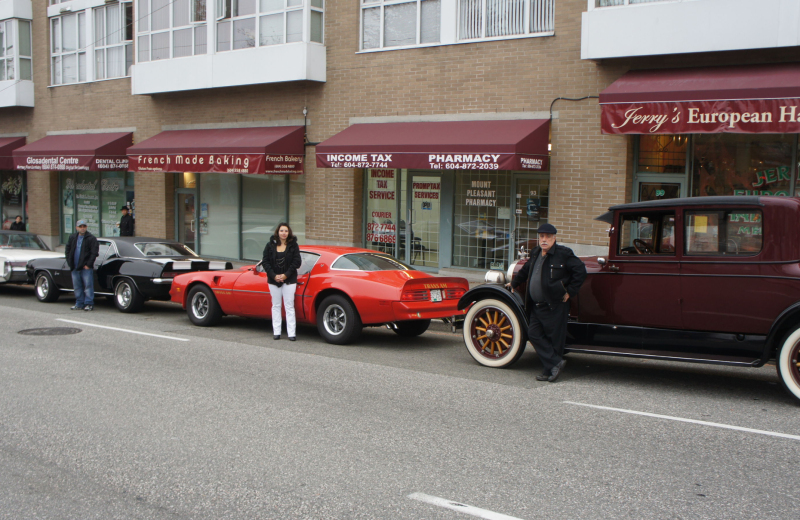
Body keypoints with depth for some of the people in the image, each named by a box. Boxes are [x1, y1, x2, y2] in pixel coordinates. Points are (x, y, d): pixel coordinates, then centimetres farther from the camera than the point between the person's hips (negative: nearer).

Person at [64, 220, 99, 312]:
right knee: (77, 287, 11)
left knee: (88, 286, -5)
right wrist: (70, 263, 7)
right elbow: (67, 251, 17)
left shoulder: (91, 238, -5)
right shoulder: (72, 238, 12)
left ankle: (89, 304, 0)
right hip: (75, 268, 6)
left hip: (86, 267, -6)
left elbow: (94, 252, -8)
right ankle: (79, 304, 20)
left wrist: (88, 265, -12)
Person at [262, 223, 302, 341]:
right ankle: (276, 332, 14)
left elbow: (297, 262, -5)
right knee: (276, 306, 8)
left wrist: (286, 275, -13)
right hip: (273, 280, 2)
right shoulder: (270, 245, 2)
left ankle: (291, 333, -1)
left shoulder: (293, 246, -2)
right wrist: (273, 275, -12)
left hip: (289, 280, -2)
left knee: (289, 306, -2)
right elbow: (265, 262, 0)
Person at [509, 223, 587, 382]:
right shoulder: (535, 254, 12)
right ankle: (556, 363, 9)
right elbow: (525, 270, 31)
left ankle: (550, 371, 9)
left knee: (554, 339, 0)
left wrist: (570, 291, -12)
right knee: (534, 334, 4)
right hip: (536, 306, 7)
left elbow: (580, 271, -12)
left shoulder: (563, 254, -9)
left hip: (555, 306, -7)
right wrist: (514, 284, 43)